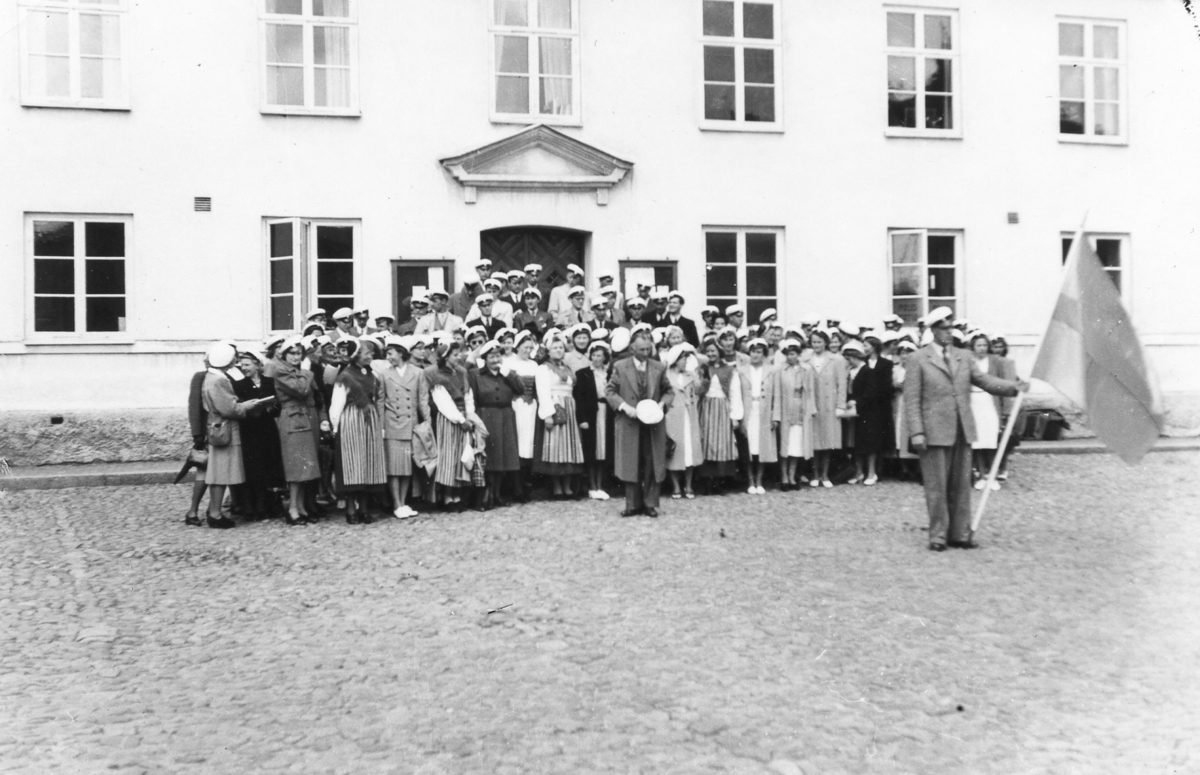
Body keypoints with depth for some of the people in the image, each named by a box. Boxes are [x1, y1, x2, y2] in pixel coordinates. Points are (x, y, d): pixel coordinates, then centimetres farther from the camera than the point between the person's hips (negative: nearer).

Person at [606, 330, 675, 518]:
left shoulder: (659, 368, 6)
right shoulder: (620, 367, 1)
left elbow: (669, 391, 12)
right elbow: (609, 391, 1)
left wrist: (662, 403, -7)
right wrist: (625, 407, -12)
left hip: (654, 424, 1)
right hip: (629, 424, -1)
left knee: (653, 465, 1)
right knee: (630, 466, 2)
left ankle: (650, 504, 11)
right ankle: (633, 505, 11)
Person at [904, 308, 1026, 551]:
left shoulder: (963, 358, 14)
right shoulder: (918, 359, -1)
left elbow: (985, 380, 7)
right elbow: (912, 400, -5)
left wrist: (1014, 386, -10)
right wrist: (917, 433, -12)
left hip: (962, 430, 5)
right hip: (935, 432, -5)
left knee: (961, 485, 9)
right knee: (936, 486, -1)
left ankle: (960, 533, 17)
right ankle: (938, 536, 9)